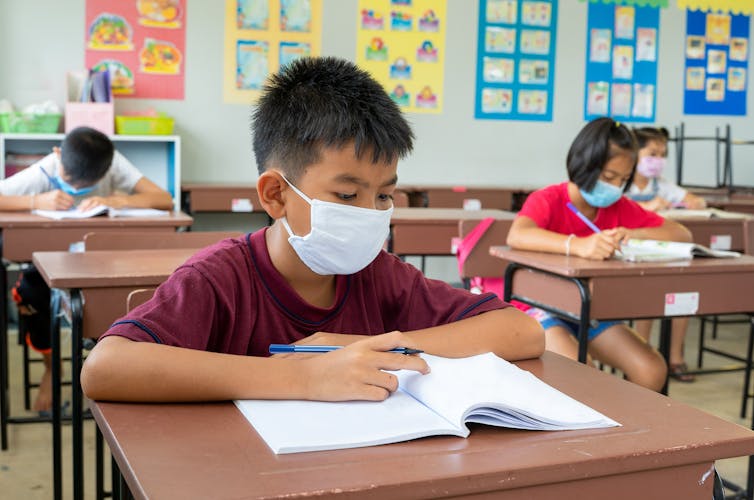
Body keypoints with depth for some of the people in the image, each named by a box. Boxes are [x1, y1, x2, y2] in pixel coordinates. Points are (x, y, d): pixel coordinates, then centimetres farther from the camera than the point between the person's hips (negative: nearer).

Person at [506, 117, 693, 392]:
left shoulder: (620, 208, 1)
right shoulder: (547, 200, -16)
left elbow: (682, 235, -1)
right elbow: (516, 236, -38)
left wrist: (632, 235, -21)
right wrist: (577, 245, -54)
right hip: (543, 307, -5)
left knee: (652, 371, -13)